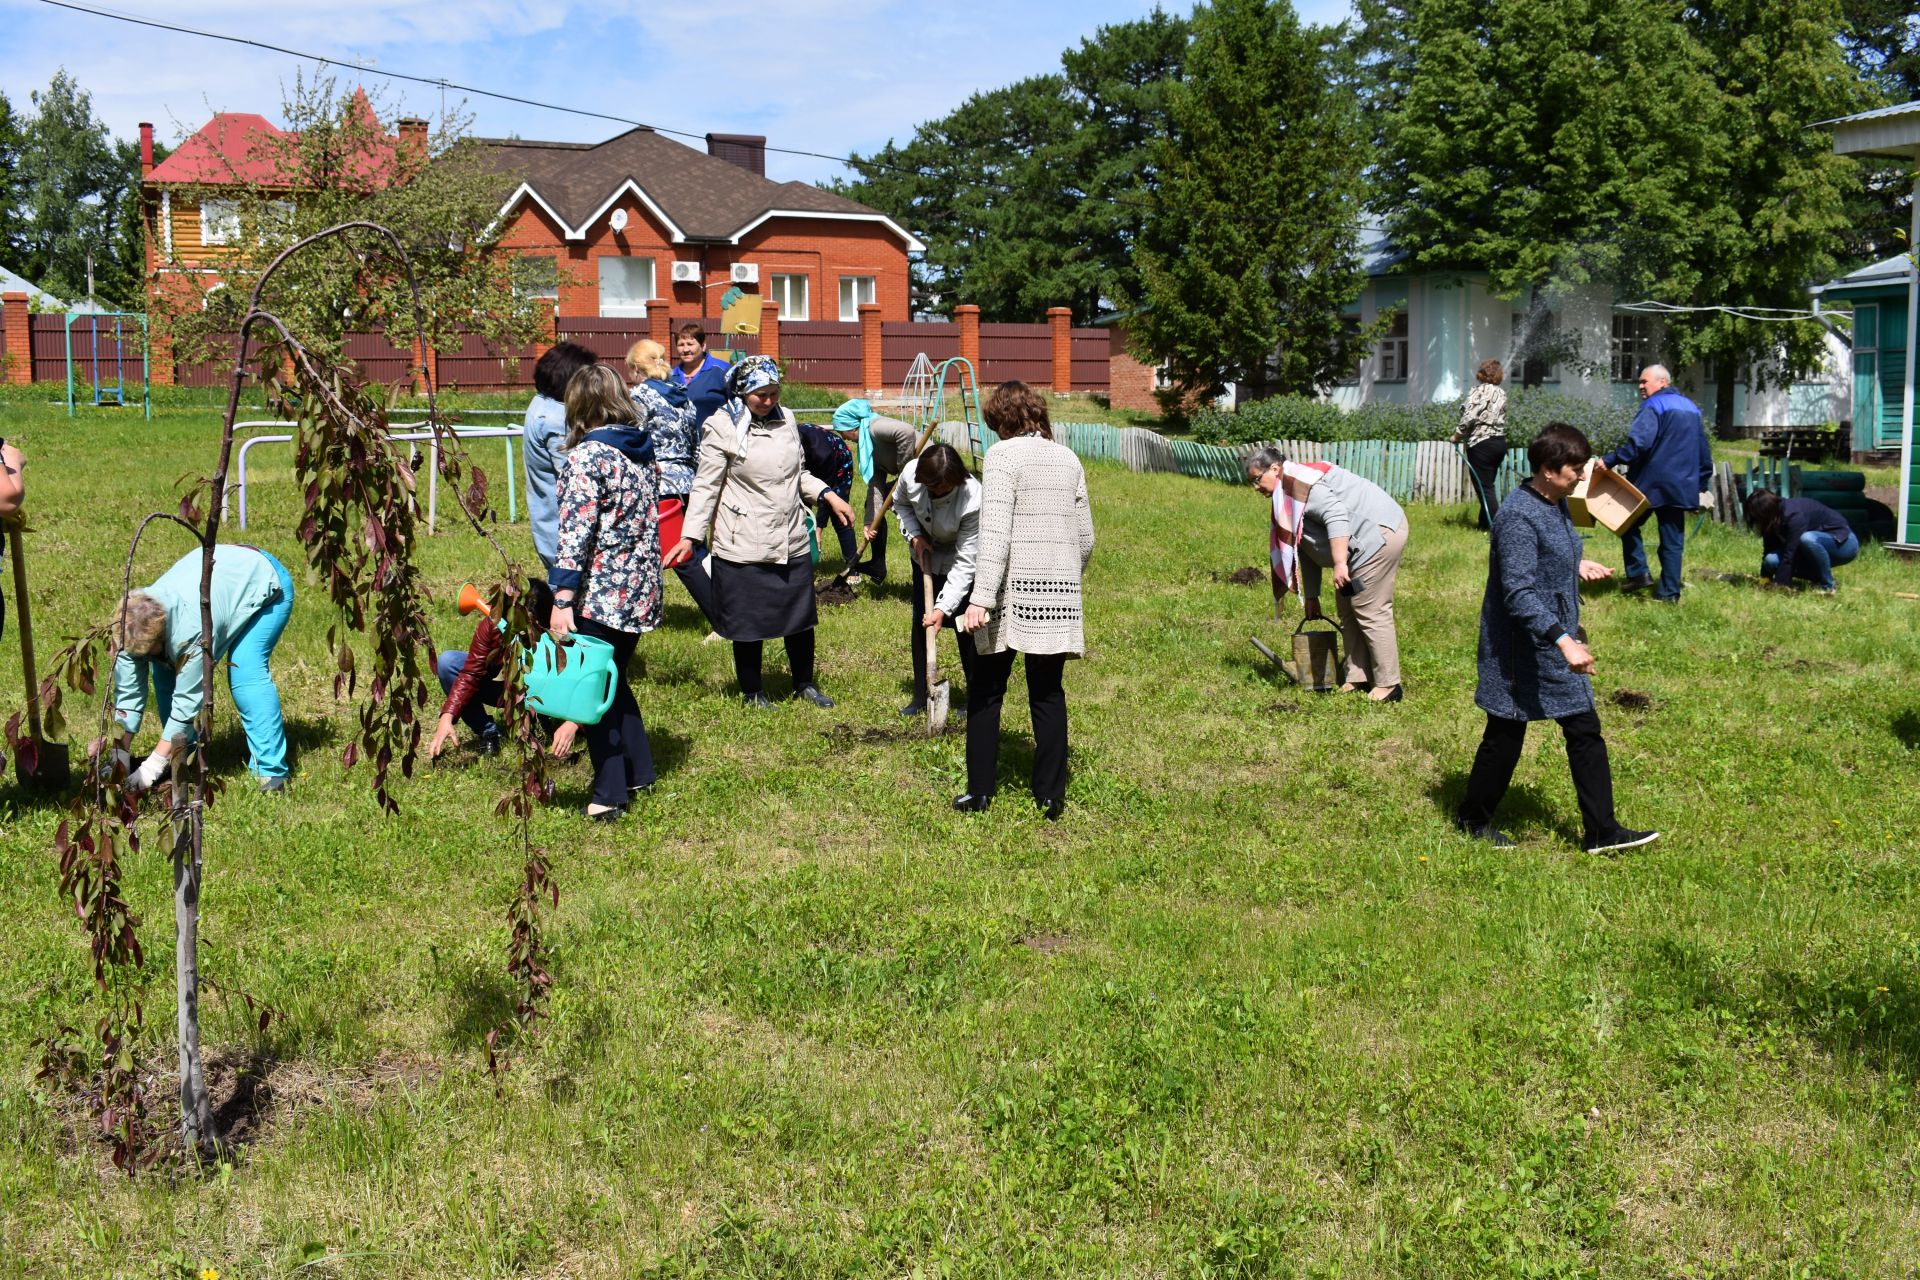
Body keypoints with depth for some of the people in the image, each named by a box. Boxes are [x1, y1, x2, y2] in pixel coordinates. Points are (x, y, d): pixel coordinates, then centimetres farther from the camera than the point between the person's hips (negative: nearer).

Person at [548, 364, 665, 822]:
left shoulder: (587, 455, -13)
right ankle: (638, 771, 31)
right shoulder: (643, 452, 9)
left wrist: (562, 598, -22)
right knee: (614, 679, 23)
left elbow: (576, 529, -20)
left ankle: (610, 794, 9)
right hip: (641, 591, 8)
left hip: (601, 593, -8)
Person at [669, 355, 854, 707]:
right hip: (743, 546, -5)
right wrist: (690, 537, -16)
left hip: (792, 542, 5)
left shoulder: (786, 420, 9)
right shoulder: (721, 428, -9)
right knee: (748, 623, 5)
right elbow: (706, 487, -9)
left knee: (801, 615, 14)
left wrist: (827, 495, 6)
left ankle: (804, 683, 33)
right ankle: (753, 692, 24)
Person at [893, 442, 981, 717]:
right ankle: (921, 697, 17)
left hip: (963, 562, -4)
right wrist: (914, 535, -16)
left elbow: (964, 563, -31)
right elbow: (900, 503, 1)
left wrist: (943, 608, -35)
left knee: (965, 626, -4)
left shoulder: (973, 501, -37)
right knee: (920, 623, 5)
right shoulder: (911, 474, -26)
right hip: (926, 554, 4)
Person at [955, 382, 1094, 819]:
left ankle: (980, 791, 9)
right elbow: (1085, 537, 15)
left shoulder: (1003, 455, -5)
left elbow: (995, 533, -15)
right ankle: (1050, 798, 12)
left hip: (1014, 587, -5)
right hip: (1060, 590, 5)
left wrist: (981, 597, -20)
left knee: (985, 689, 7)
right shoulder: (1068, 459, 13)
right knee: (1048, 693, 9)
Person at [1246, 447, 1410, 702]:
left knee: (1370, 612, -8)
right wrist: (1311, 596, 23)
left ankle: (1388, 686, -3)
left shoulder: (1297, 482, -14)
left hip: (1378, 533, -11)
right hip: (1367, 542, 11)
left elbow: (1336, 515, -27)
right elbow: (1306, 547, 23)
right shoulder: (1285, 496, 19)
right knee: (1348, 611, 13)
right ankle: (1359, 679, 16)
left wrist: (1339, 564, -31)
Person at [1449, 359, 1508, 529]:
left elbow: (1469, 417, -17)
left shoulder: (1478, 391, -9)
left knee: (1485, 488, -4)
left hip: (1481, 443, -8)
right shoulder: (1501, 393, 13)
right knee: (1487, 486, 16)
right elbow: (1501, 419, 8)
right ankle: (1484, 524, 22)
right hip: (1500, 442, 8)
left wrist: (1457, 436, -4)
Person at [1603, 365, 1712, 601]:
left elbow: (1637, 443, -24)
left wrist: (1610, 460, -20)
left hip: (1651, 481, -7)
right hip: (1681, 485, 7)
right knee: (1673, 539, 7)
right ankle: (1669, 592, 6)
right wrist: (1702, 482, 28)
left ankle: (1638, 572, 0)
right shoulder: (1691, 408, 17)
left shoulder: (1654, 406, -9)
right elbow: (1704, 450, 23)